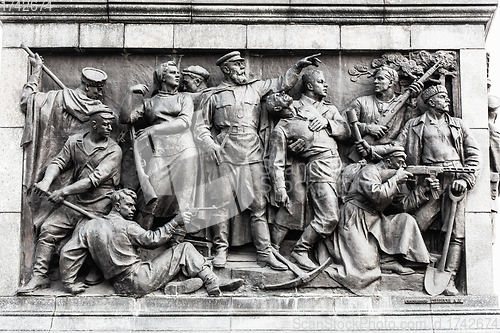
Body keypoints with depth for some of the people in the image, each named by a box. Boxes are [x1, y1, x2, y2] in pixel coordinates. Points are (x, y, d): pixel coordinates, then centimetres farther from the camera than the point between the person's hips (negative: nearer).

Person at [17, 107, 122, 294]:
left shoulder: (113, 151, -6)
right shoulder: (74, 142, 10)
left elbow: (95, 178, -15)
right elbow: (59, 162, 5)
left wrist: (64, 192, -19)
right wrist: (46, 181, -18)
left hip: (97, 210, -5)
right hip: (74, 202, 5)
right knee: (47, 229, -6)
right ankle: (39, 276, -1)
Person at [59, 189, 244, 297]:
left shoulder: (89, 227, 8)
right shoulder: (126, 226, -8)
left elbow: (67, 253, 4)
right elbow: (153, 239, -3)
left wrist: (69, 284, 9)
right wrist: (176, 221, 1)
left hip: (121, 286, 7)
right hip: (140, 279, -7)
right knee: (184, 249, 2)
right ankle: (213, 283, -3)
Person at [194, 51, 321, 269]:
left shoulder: (255, 88, 19)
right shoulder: (212, 96, 12)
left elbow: (281, 83, 22)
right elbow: (201, 127, 9)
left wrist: (298, 67, 10)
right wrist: (210, 145, -8)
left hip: (253, 156, 2)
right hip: (225, 157, -2)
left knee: (258, 206, 1)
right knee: (222, 204, -4)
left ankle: (264, 253, 3)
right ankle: (221, 250, 6)